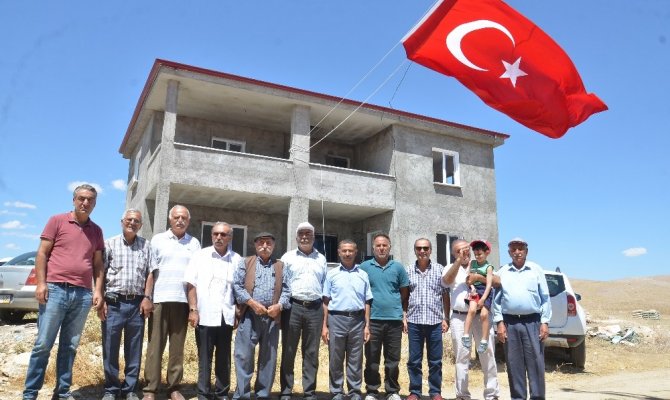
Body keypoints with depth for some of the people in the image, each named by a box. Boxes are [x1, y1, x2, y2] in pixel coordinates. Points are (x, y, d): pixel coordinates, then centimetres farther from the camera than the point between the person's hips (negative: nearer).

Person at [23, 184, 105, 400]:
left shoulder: (96, 231, 15)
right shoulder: (57, 221, 5)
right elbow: (42, 253, 2)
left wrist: (98, 290, 5)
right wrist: (41, 283, -7)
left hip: (83, 294, 3)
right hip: (56, 289, -3)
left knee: (70, 346, 7)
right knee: (43, 344, -1)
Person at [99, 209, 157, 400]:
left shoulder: (146, 245, 10)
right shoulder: (110, 244, 5)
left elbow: (150, 273, 8)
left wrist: (147, 298, -1)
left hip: (137, 303, 2)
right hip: (113, 302, -1)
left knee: (134, 349, 7)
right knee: (110, 348, 3)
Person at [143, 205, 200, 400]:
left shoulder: (194, 243, 11)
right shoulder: (158, 239, 8)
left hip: (183, 300, 1)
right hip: (160, 299, -1)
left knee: (178, 346, 6)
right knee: (155, 345, 1)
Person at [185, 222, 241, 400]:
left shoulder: (237, 260, 4)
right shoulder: (200, 255, 2)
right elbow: (191, 284, 0)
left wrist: (238, 315, 2)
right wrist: (193, 310, -7)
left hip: (226, 316, 2)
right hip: (205, 315, -1)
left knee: (224, 358, 10)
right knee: (204, 357, 6)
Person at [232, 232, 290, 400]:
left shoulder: (281, 266, 15)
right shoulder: (245, 263, 11)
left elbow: (286, 289, 6)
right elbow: (237, 285, 0)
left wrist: (279, 305, -11)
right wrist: (252, 303, -11)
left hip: (272, 316, 2)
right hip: (249, 315, -1)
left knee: (269, 357, 7)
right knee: (244, 355, -3)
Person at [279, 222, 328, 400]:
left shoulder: (321, 259, 14)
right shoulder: (288, 257, 7)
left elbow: (325, 285, 16)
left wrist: (326, 308, 9)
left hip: (315, 309, 2)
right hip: (293, 307, -2)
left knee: (311, 352, 7)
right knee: (288, 351, 3)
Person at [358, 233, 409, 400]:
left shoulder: (398, 267, 5)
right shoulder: (364, 267, 1)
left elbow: (404, 293, 12)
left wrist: (401, 310, 10)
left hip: (394, 319, 1)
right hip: (372, 319, -1)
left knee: (393, 359, 10)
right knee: (372, 359, 7)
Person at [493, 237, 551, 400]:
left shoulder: (536, 270, 6)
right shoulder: (502, 272, 8)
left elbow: (545, 298, 5)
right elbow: (497, 299, 7)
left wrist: (545, 322, -2)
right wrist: (500, 323, -1)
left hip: (532, 322, -1)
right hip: (510, 323, 1)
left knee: (535, 362, -1)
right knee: (513, 363, 6)